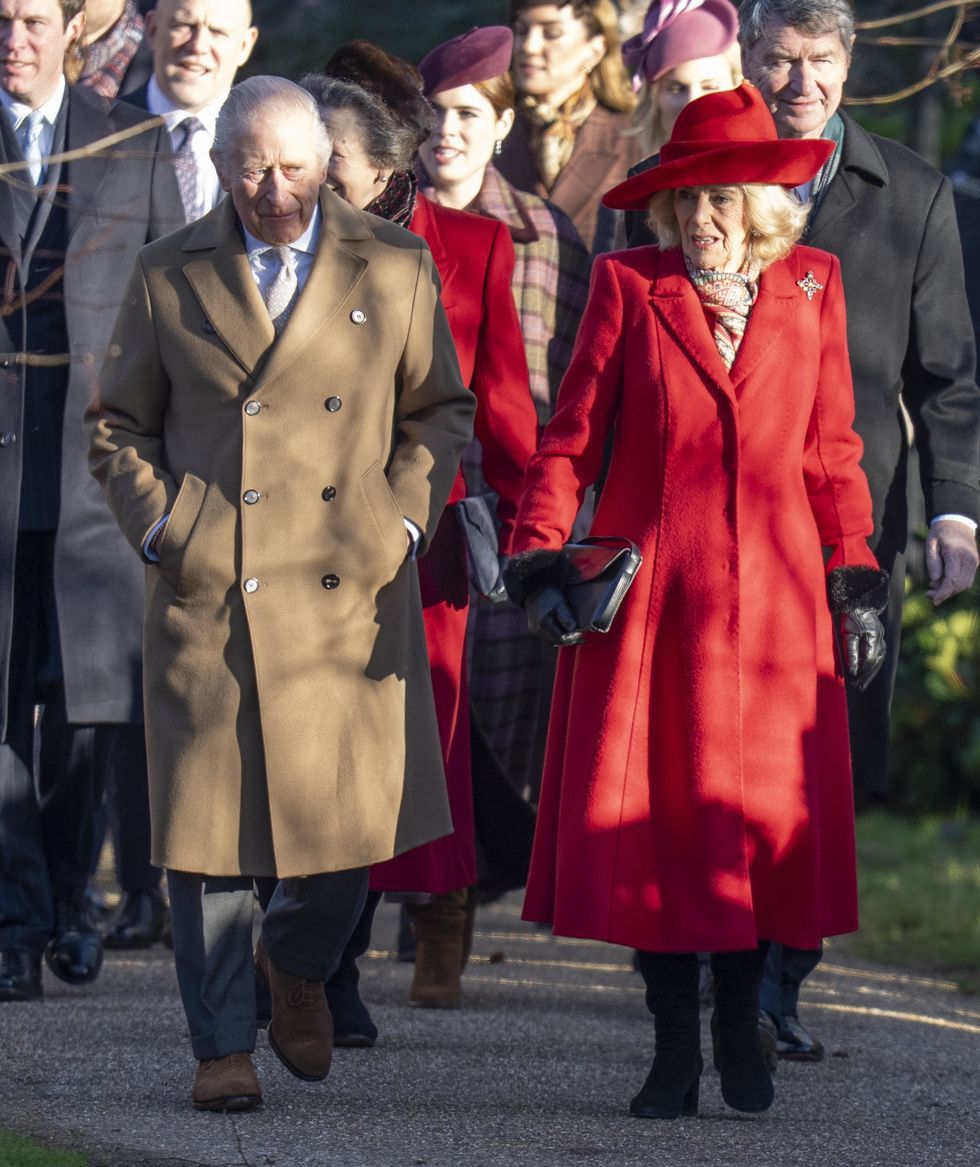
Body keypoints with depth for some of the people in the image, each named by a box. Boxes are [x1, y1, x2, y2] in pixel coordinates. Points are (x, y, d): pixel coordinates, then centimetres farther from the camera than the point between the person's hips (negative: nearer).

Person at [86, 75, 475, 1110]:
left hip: (350, 592, 1)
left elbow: (440, 412, 13)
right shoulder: (168, 278, 6)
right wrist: (161, 531, -1)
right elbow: (117, 426, 13)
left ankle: (296, 963, 31)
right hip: (209, 596, 0)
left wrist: (401, 522, 0)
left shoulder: (393, 269, 7)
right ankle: (223, 1044, 10)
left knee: (353, 807, 0)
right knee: (209, 823, -2)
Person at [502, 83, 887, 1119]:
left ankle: (740, 1027, 18)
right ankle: (673, 1043, 7)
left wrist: (854, 580, 9)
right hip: (649, 596, -1)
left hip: (774, 600, 1)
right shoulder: (630, 288, 2)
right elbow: (571, 437, 2)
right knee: (651, 818, -2)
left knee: (768, 812, 1)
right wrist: (541, 561, -8)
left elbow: (832, 450, 12)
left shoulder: (810, 288, 8)